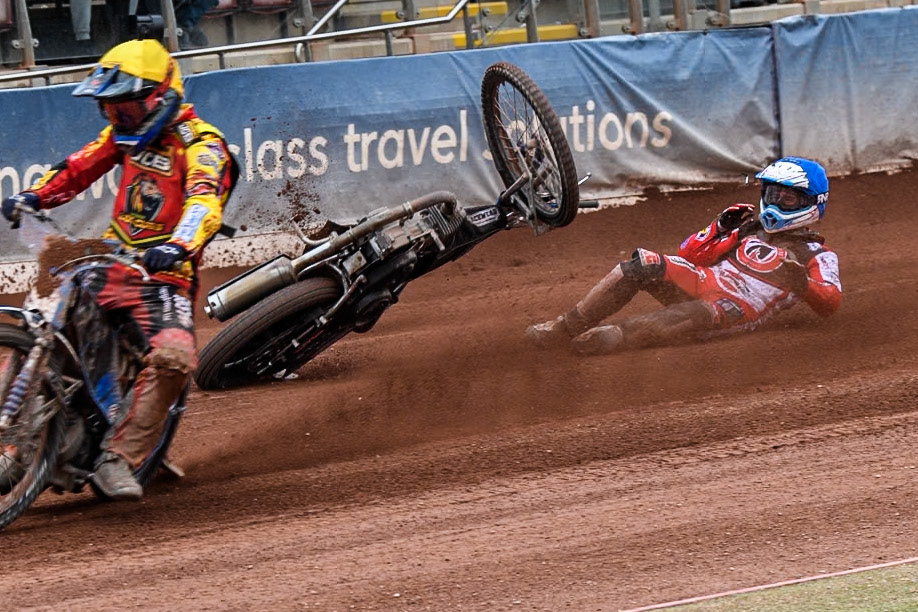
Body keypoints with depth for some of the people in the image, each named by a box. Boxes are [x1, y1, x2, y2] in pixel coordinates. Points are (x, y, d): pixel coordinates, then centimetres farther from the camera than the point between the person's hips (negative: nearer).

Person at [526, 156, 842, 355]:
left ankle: (613, 336, -52)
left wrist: (801, 284, -25)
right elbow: (689, 254, 21)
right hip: (703, 282, 5)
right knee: (643, 265, -20)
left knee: (698, 315, -40)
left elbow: (830, 303, -6)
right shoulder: (750, 226, 27)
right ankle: (563, 328, -21)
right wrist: (721, 228, 6)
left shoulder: (816, 255, 12)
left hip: (736, 310, -5)